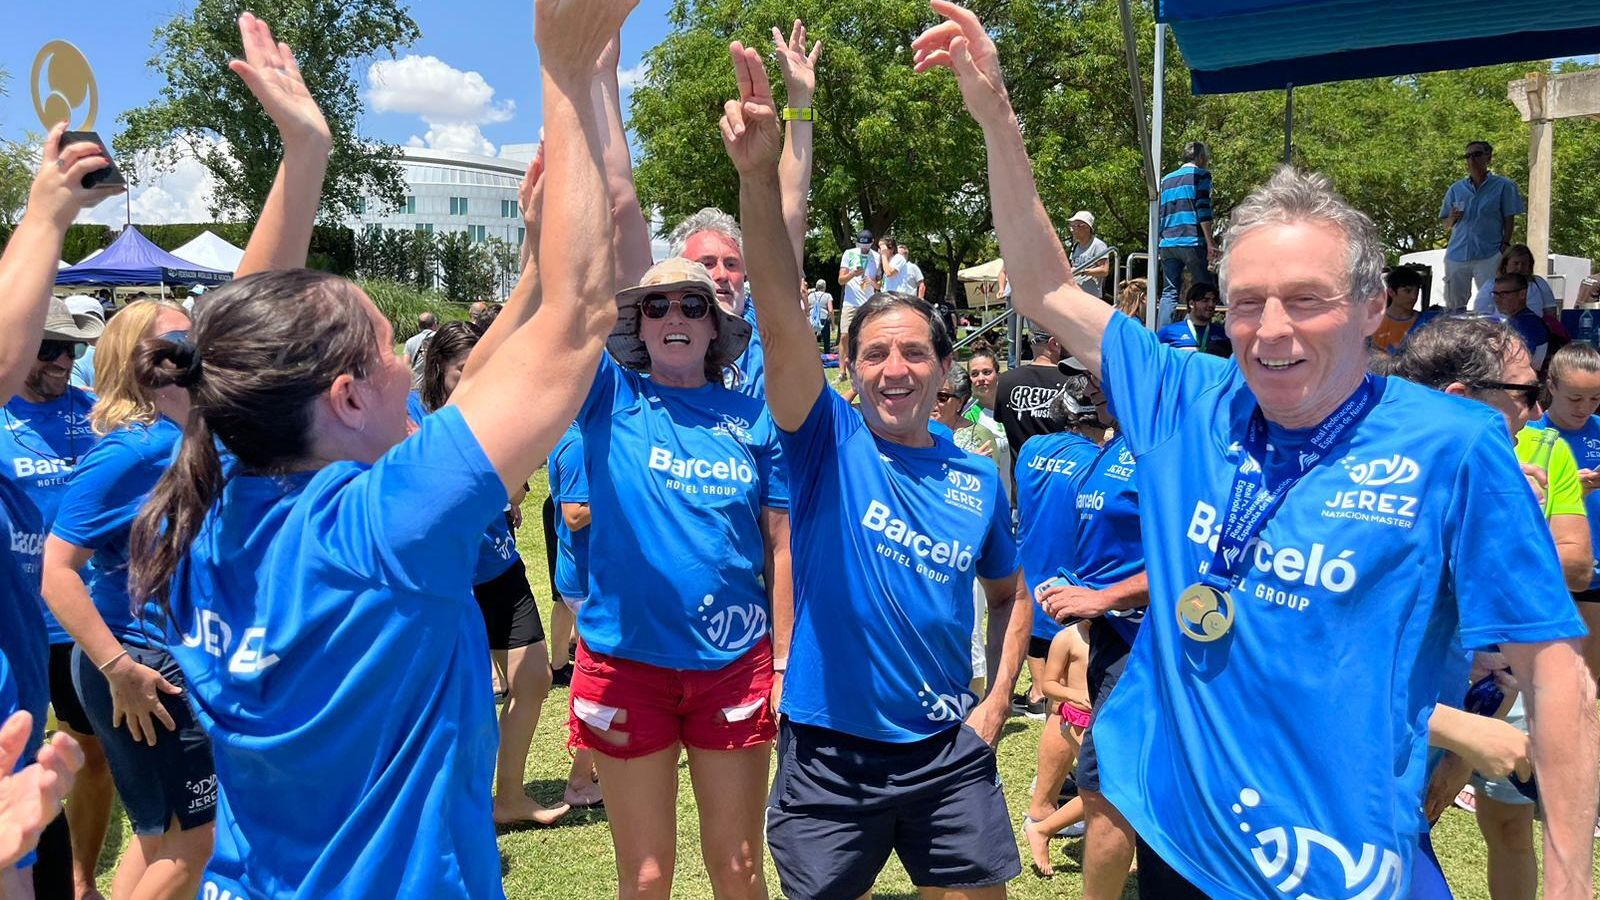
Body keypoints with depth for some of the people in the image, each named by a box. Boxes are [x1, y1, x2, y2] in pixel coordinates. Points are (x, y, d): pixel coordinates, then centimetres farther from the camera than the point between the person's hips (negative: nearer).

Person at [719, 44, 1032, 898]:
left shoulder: (977, 478, 1)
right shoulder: (828, 440, -8)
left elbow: (1010, 595, 15)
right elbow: (782, 317, -25)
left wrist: (997, 703, 3)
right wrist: (759, 175, -38)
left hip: (949, 751, 2)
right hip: (827, 754, -2)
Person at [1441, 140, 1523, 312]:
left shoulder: (1503, 186, 5)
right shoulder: (1456, 189, 14)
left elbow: (1509, 219, 3)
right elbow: (1446, 223, 15)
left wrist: (1505, 245, -7)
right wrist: (1453, 219, -6)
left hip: (1489, 254, -3)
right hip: (1457, 254, 3)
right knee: (1453, 305, 6)